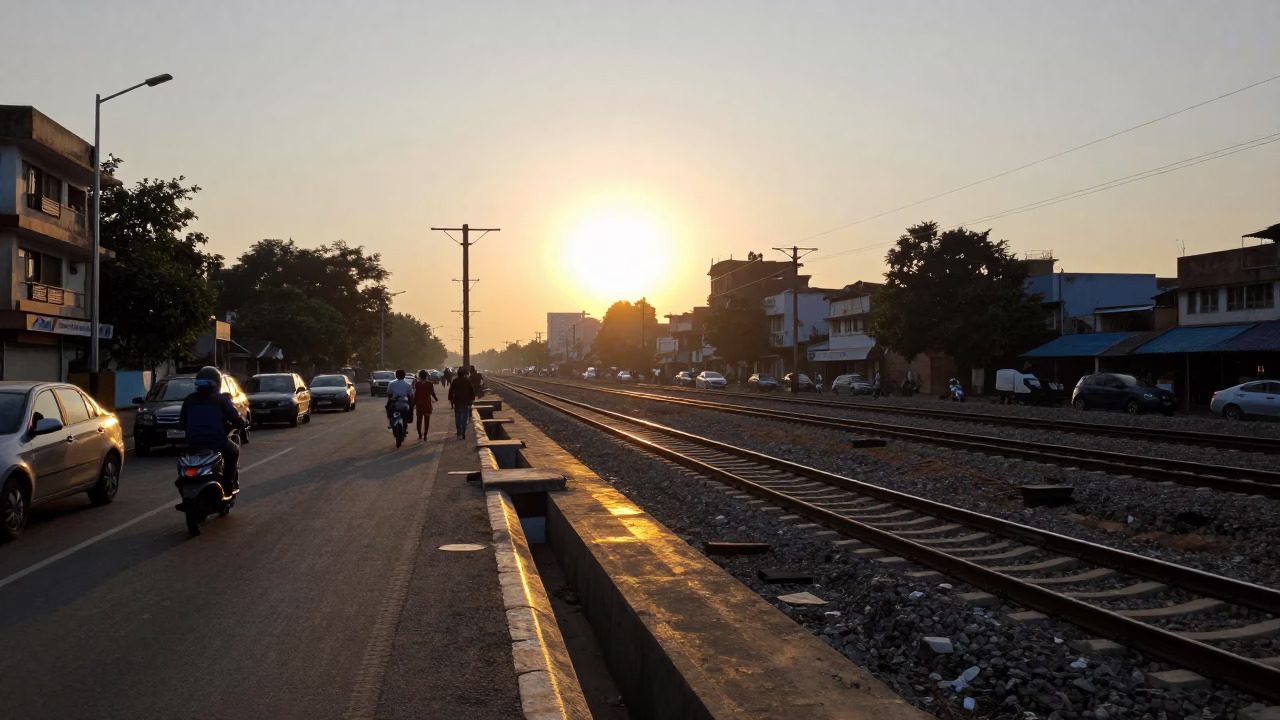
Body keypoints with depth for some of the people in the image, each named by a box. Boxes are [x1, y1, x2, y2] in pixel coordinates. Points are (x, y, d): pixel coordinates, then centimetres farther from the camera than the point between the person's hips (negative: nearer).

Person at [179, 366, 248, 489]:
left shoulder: (189, 400, 9)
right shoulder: (221, 399, -1)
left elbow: (182, 423, 14)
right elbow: (235, 419, -3)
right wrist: (244, 424, 19)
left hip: (193, 444, 3)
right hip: (216, 443, -3)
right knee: (234, 451, 26)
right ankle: (230, 483, 19)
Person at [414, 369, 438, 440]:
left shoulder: (417, 384, -3)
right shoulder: (429, 384, -4)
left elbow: (415, 394, -4)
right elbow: (432, 393, -1)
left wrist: (414, 403, 2)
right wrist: (436, 399, 18)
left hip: (419, 403, 1)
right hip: (427, 403, -1)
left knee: (419, 420, 11)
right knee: (426, 420, 4)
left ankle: (420, 435, 8)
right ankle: (425, 435, -1)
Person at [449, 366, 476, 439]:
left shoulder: (455, 381, -3)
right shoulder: (468, 380, -5)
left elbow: (451, 391, -1)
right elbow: (472, 390, -4)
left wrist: (450, 399, 6)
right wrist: (472, 399, 3)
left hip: (457, 401, 1)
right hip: (465, 401, -1)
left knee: (457, 418, 8)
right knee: (464, 418, 6)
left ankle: (459, 433, 3)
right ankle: (463, 433, 2)